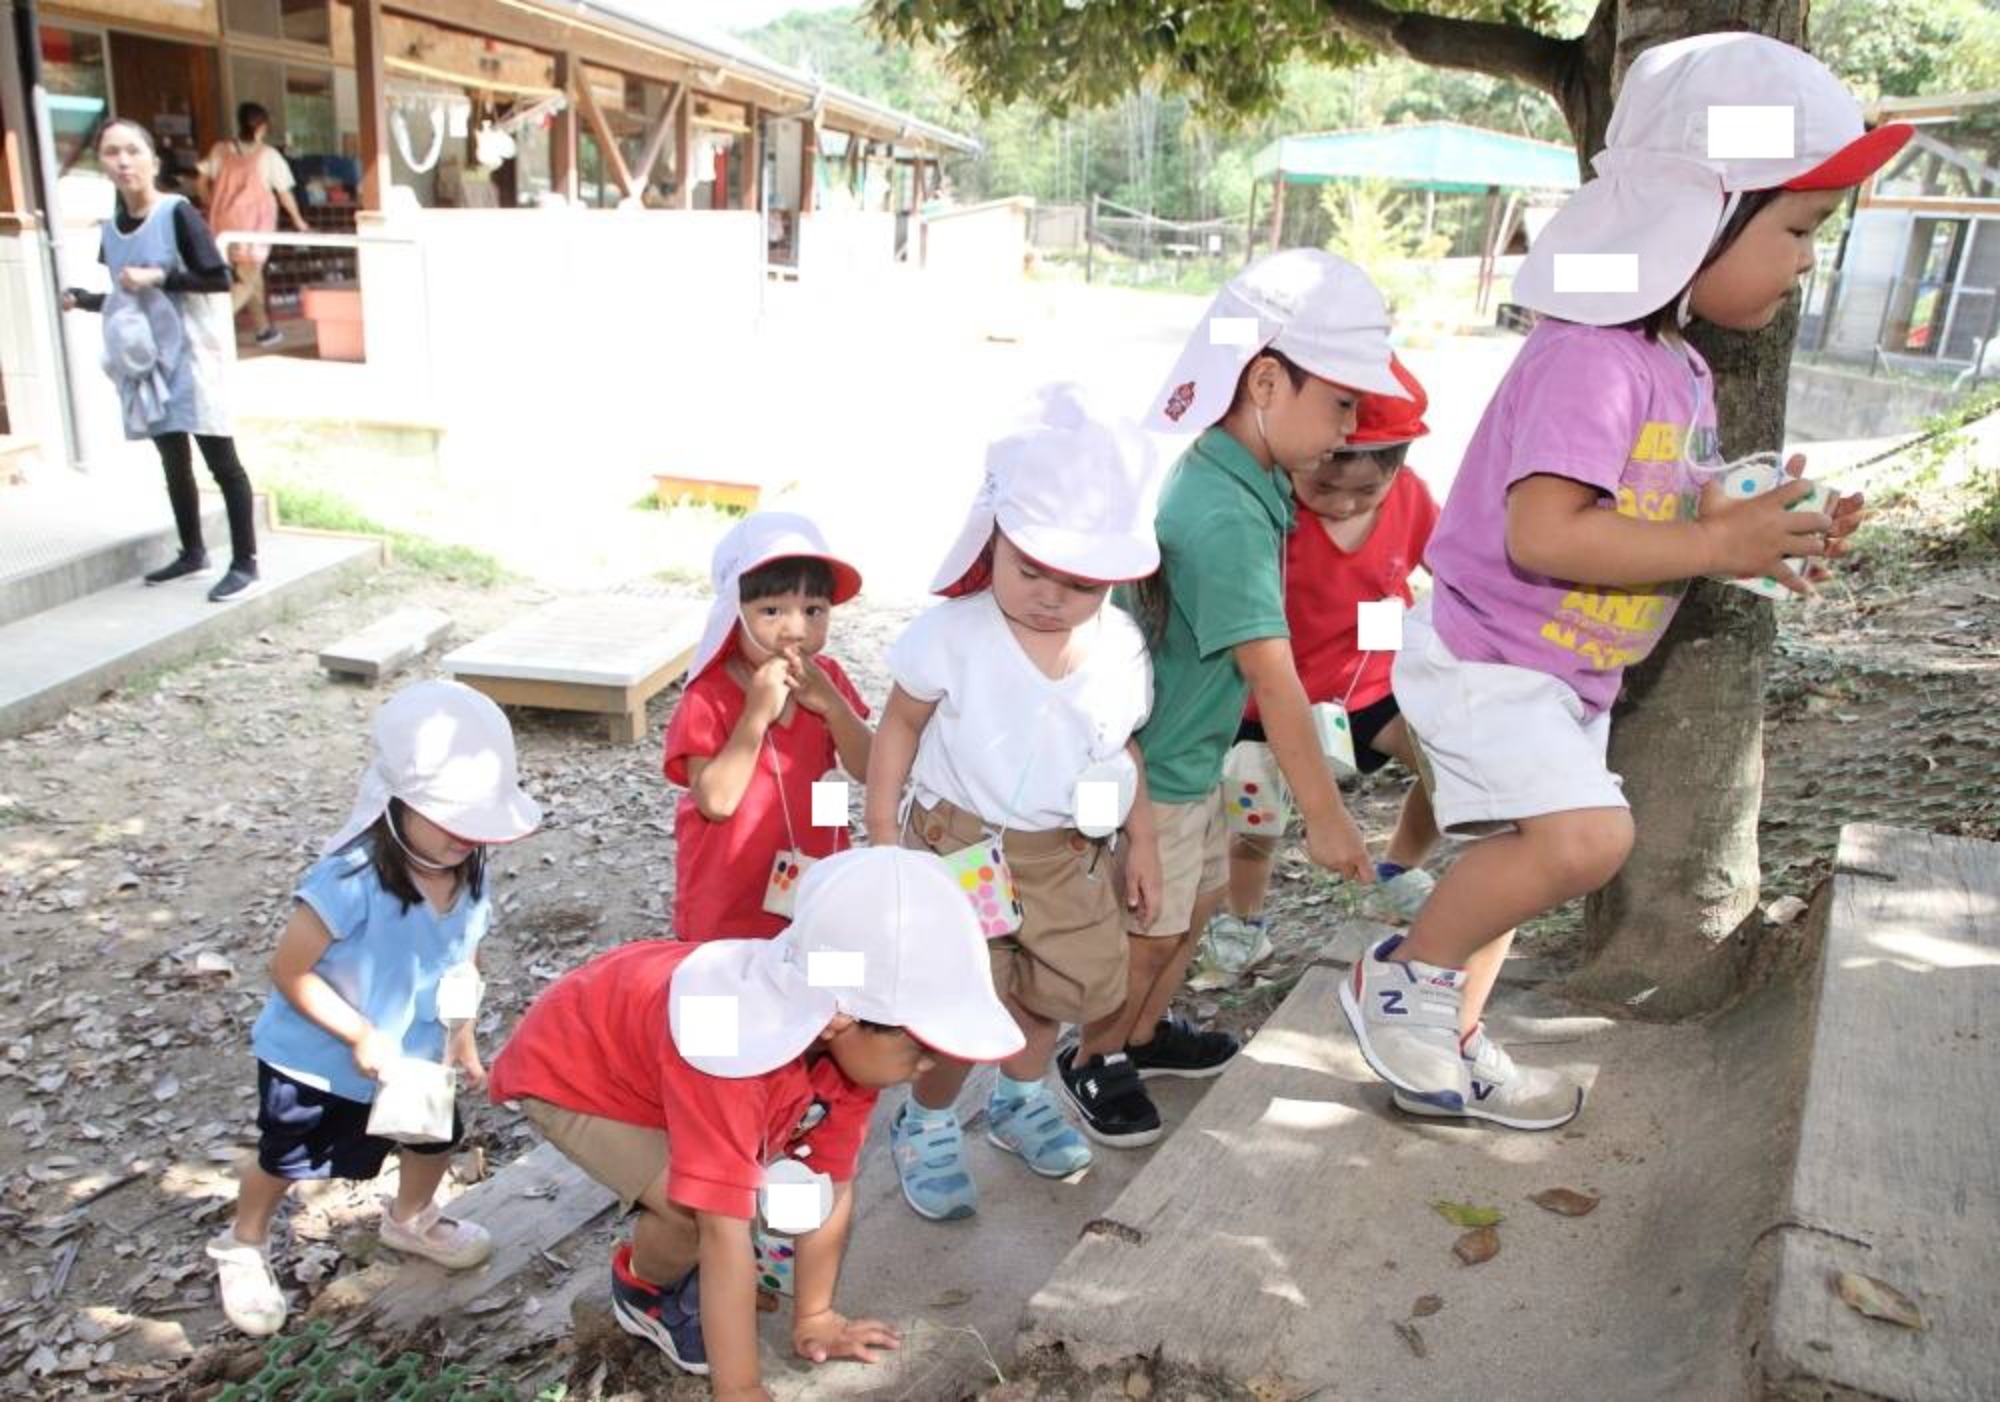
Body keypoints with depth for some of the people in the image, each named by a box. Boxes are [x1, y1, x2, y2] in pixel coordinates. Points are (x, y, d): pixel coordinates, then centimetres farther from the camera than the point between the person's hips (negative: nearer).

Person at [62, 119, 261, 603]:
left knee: (219, 458, -5)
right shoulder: (111, 229, 9)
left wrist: (160, 276, -20)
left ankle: (245, 563, -2)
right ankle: (192, 552, 26)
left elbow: (220, 278, -13)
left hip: (190, 352, -7)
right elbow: (126, 298, 17)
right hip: (145, 356, 7)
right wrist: (81, 299, 1)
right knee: (173, 460, 14)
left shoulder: (177, 213, -10)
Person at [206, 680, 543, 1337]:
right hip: (316, 1059, -5)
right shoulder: (351, 881, -36)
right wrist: (361, 1036, -26)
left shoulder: (470, 876, -15)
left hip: (415, 1053, 6)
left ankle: (411, 1220, 53)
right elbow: (289, 970, -29)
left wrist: (461, 1035, -3)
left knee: (437, 1139, 21)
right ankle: (242, 1248, 47)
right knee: (285, 1163, 17)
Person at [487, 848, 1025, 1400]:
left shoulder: (849, 1035, -21)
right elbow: (724, 1230, -40)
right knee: (699, 1209, -25)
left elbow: (834, 1185, -11)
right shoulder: (727, 1055, -44)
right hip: (568, 1067, -6)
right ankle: (642, 1289, 6)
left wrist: (813, 1318, -4)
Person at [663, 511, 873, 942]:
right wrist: (758, 713, -30)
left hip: (814, 885, 4)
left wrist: (830, 702, -20)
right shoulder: (709, 697, -17)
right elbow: (716, 802, -25)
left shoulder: (826, 678, -2)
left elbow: (869, 769, -6)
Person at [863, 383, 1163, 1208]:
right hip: (959, 848, -4)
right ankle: (926, 1126, 29)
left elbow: (1122, 749, 7)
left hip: (1069, 854, 5)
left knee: (1054, 993, 18)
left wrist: (1140, 840, 10)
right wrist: (882, 834, -6)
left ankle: (1020, 1098, 47)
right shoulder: (952, 634, -18)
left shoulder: (1120, 650, -7)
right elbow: (900, 724, -6)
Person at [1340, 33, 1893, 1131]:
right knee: (1588, 837, -25)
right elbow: (1544, 535, -33)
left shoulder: (1682, 372, 9)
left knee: (1524, 857, 18)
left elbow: (1662, 522, 17)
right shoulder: (1590, 358, -23)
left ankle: (1451, 1044, 37)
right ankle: (1404, 974, -2)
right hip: (1487, 659, -10)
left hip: (1571, 674, 10)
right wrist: (1715, 547, -27)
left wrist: (1765, 536, 0)